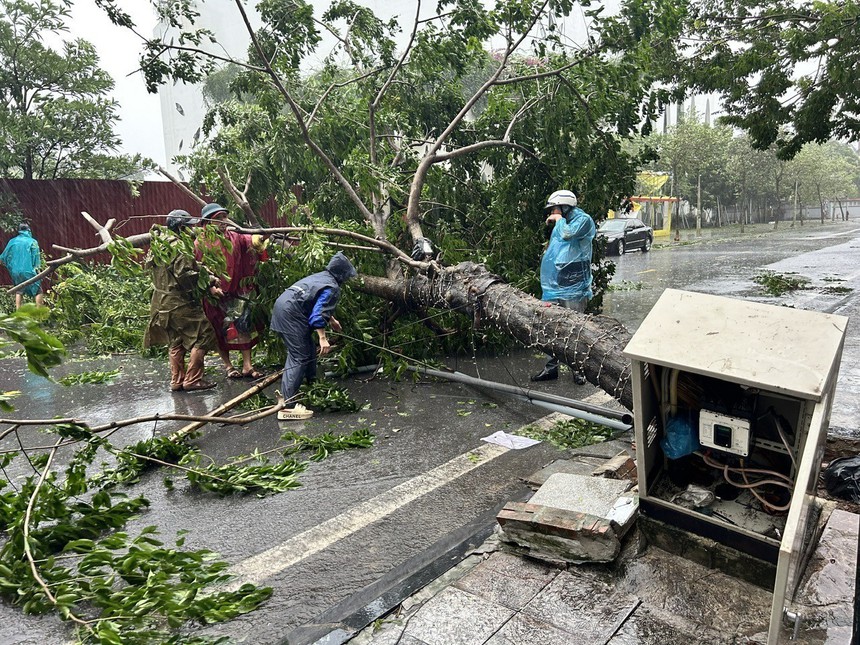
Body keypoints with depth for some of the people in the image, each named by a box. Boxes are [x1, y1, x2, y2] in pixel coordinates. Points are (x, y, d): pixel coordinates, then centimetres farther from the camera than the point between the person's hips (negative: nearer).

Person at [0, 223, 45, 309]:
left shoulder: (12, 241, 8)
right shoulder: (32, 241, -4)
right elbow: (36, 257, -6)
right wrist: (37, 268, 4)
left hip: (15, 272, 5)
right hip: (29, 271, -5)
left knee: (19, 292, 17)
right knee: (38, 291, 4)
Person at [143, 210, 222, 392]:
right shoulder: (180, 247, -17)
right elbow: (184, 275, -24)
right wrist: (209, 284, -14)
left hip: (164, 302, 10)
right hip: (181, 302, -10)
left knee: (176, 342, 17)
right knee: (203, 336, -2)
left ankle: (176, 381, 22)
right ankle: (192, 380, -2)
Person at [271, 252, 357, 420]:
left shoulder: (320, 276, 22)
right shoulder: (332, 288, -8)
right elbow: (318, 313, -21)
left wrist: (332, 320, 50)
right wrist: (322, 338, -24)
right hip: (291, 314, -10)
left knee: (307, 349, 21)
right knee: (299, 357, -12)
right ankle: (287, 406, -17)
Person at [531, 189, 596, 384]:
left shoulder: (583, 220, -5)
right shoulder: (560, 225, 17)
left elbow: (568, 233, -25)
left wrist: (559, 219, -7)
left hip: (573, 288, -7)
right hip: (553, 286, 7)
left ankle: (578, 369, 12)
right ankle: (552, 367, 19)